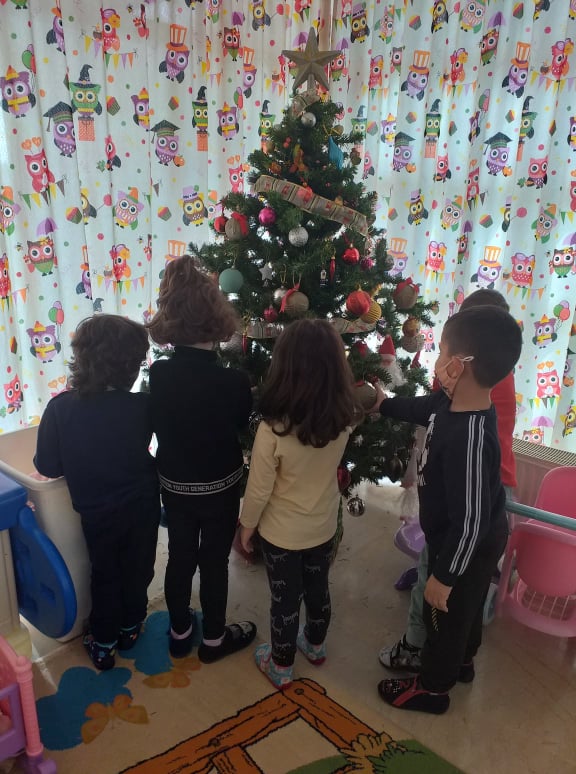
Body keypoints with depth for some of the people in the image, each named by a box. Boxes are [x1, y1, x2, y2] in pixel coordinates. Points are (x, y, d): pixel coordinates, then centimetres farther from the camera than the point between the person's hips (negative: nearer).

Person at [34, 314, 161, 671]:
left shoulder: (60, 407, -21)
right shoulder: (143, 405, -21)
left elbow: (48, 467, -13)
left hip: (97, 512, 0)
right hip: (141, 505, 0)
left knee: (105, 575, 23)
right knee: (137, 570, 23)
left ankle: (103, 644, 36)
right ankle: (130, 628, 44)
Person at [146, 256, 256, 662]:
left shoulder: (159, 374, -15)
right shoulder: (233, 380, -25)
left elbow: (158, 424, -1)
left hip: (174, 484, 4)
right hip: (219, 485, -3)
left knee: (180, 556, 20)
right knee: (215, 560, 15)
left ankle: (180, 632, 40)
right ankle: (214, 638, 35)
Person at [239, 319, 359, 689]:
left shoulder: (273, 430, -32)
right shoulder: (345, 419, -19)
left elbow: (258, 490, -21)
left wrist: (246, 526, 0)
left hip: (281, 533, -4)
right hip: (324, 527, 4)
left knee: (285, 600, 17)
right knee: (318, 589, 27)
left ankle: (281, 666, 41)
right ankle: (316, 645, 53)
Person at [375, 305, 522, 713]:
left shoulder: (469, 438, -41)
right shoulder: (454, 403, -13)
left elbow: (470, 521, -35)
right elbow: (421, 409, 12)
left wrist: (444, 577, -23)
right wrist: (384, 404, 25)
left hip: (468, 549, -8)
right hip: (479, 542, 8)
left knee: (445, 615, 17)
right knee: (466, 608, 32)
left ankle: (433, 688, 44)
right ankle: (462, 660, 59)